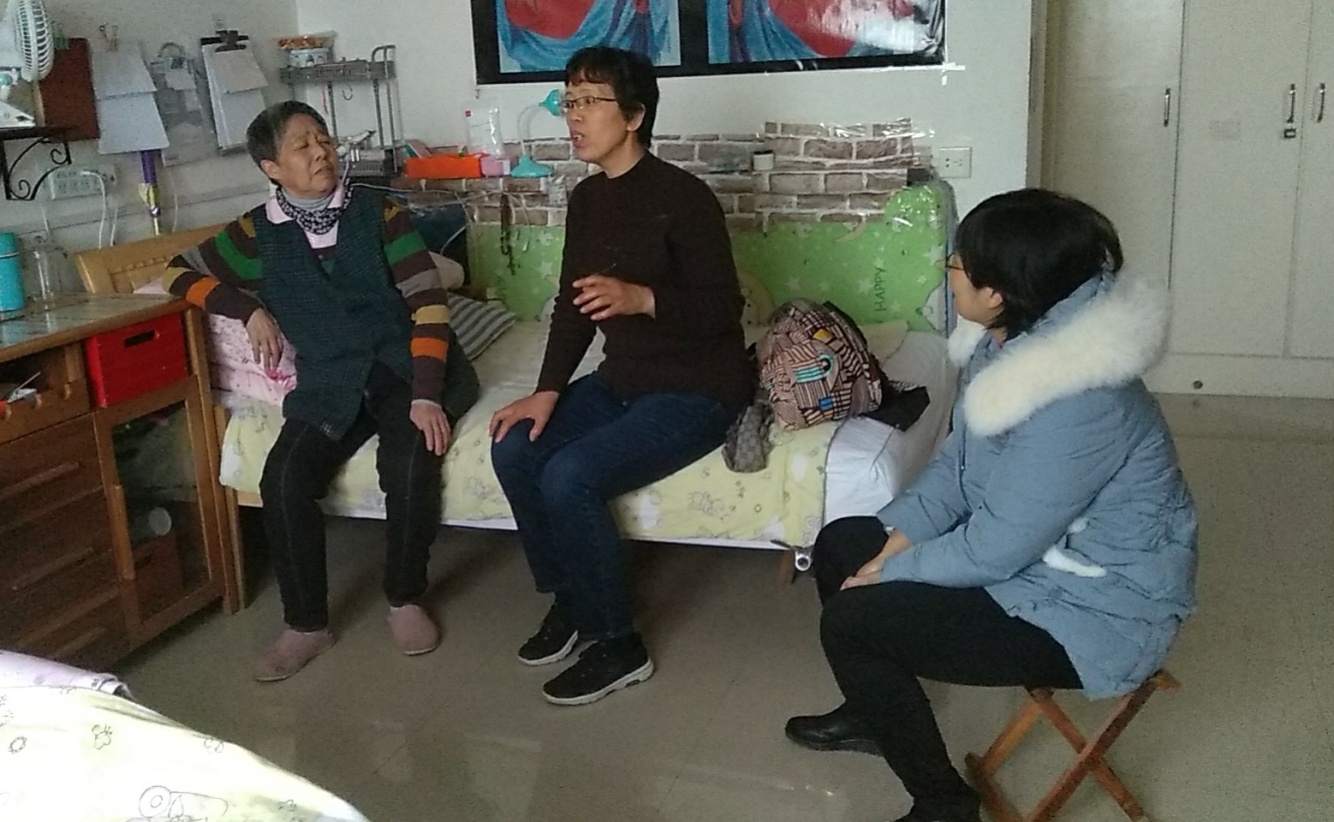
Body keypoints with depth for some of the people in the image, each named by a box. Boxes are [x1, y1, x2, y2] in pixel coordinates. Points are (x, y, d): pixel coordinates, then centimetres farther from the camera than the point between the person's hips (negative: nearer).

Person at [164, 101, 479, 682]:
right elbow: (179, 273, 17)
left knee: (410, 465, -30)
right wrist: (250, 310, -1)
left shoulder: (378, 214, -1)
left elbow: (428, 303, -10)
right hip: (329, 383, 2)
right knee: (283, 478, -23)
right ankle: (307, 624, -7)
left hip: (404, 366, -2)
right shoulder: (259, 233, 5)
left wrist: (426, 394, -22)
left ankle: (405, 599, -6)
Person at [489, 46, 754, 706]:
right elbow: (571, 304, 8)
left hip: (698, 387, -8)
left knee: (568, 477, -24)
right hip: (623, 377, 8)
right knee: (515, 451, -9)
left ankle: (618, 644, -5)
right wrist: (548, 391, -5)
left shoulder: (682, 196, -18)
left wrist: (640, 298, -34)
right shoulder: (586, 199, 6)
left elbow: (723, 310, -18)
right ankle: (569, 599, 10)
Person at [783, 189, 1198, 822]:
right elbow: (958, 460, 7)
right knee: (840, 543, 11)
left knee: (850, 621, -15)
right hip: (1025, 546, 10)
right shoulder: (1010, 339, -4)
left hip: (1096, 611, -9)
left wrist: (889, 573, -12)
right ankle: (873, 715, 33)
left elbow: (992, 551, -26)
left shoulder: (1078, 406, -33)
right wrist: (897, 538, -5)